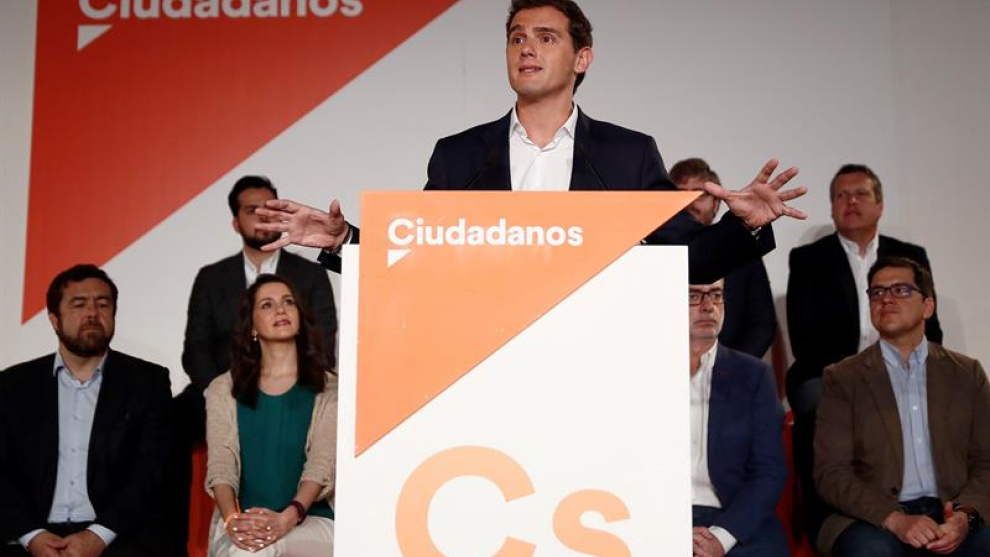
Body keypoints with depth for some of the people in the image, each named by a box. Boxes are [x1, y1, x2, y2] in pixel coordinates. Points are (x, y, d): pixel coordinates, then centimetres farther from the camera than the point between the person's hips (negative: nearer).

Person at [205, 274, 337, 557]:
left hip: (310, 520, -1)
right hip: (243, 522, 1)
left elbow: (322, 465, -6)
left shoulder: (329, 389, 6)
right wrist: (232, 519, -22)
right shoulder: (224, 390, 11)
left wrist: (287, 518, -25)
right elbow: (221, 465, -1)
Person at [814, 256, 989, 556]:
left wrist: (966, 515, -10)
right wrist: (895, 519, -17)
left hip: (951, 516, 2)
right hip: (875, 519, -2)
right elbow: (831, 472, -2)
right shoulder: (843, 377, 5)